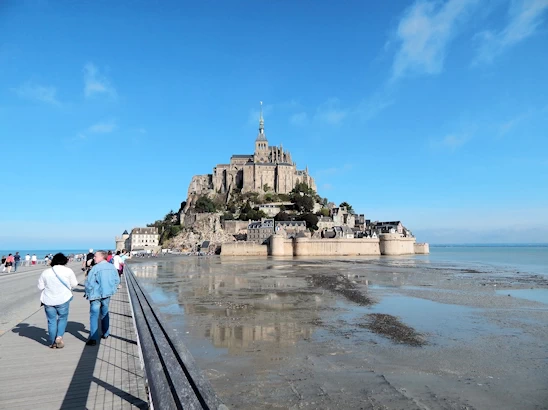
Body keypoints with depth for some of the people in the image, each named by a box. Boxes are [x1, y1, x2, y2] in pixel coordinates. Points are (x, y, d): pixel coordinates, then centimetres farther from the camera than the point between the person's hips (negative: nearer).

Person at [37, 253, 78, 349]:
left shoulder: (45, 272, 1)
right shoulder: (68, 271, -5)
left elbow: (40, 287, 4)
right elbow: (74, 284, -1)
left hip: (48, 300, 2)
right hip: (63, 299, -2)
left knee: (51, 321, 10)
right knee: (62, 318, 15)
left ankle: (52, 343, 17)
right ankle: (59, 336, -3)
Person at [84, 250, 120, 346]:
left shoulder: (95, 268, -17)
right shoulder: (112, 267, 0)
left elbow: (88, 283, -14)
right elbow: (117, 280, 7)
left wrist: (88, 293, 1)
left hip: (96, 295, -6)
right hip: (107, 295, 6)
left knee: (94, 316, 0)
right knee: (105, 314, 22)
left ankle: (93, 339, -2)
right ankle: (106, 333, 32)